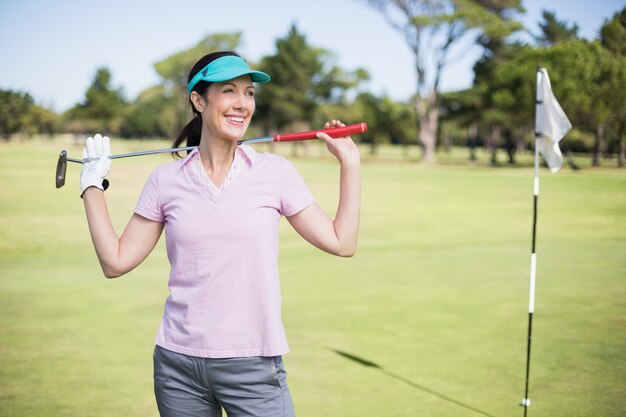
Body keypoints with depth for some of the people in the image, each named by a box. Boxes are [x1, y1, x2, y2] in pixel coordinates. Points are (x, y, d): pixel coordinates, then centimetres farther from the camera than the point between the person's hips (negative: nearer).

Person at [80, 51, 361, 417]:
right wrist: (93, 182, 8)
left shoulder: (276, 172, 0)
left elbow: (342, 243, 1)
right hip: (178, 366, 2)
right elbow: (116, 262, 5)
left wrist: (350, 162, 1)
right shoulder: (166, 180, 3)